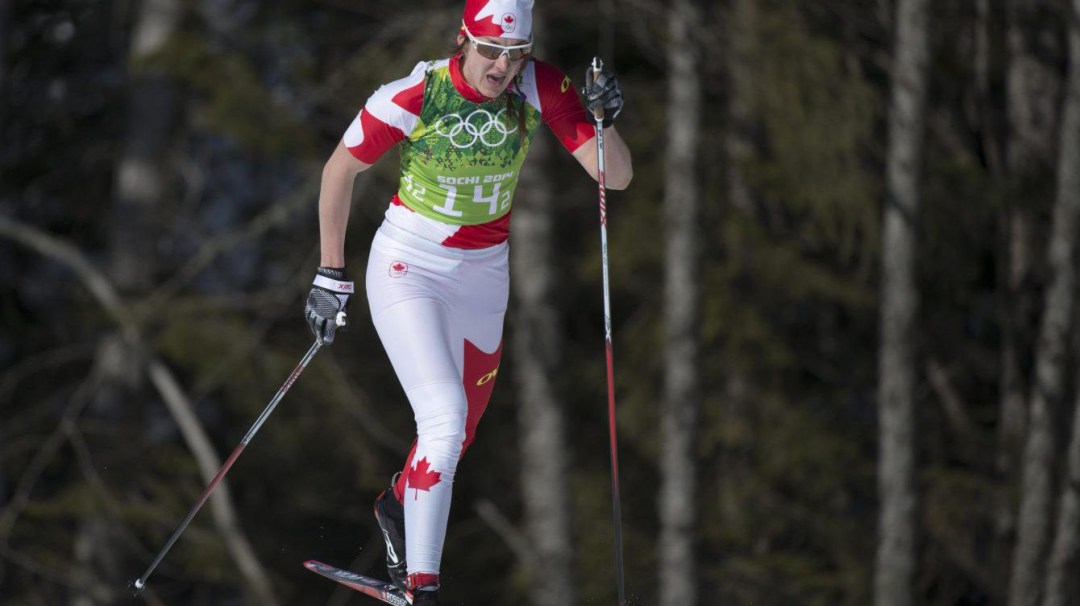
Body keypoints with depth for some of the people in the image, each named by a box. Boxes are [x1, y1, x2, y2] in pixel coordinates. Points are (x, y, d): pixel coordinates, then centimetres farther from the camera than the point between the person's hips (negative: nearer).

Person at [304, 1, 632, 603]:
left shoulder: (540, 89, -15)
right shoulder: (415, 96, -23)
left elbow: (617, 177, -16)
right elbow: (340, 169, -9)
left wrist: (605, 123, -36)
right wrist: (331, 274, -6)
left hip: (485, 275, 4)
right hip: (408, 267, -4)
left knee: (462, 433, 18)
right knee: (444, 416, -21)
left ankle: (400, 504, 51)